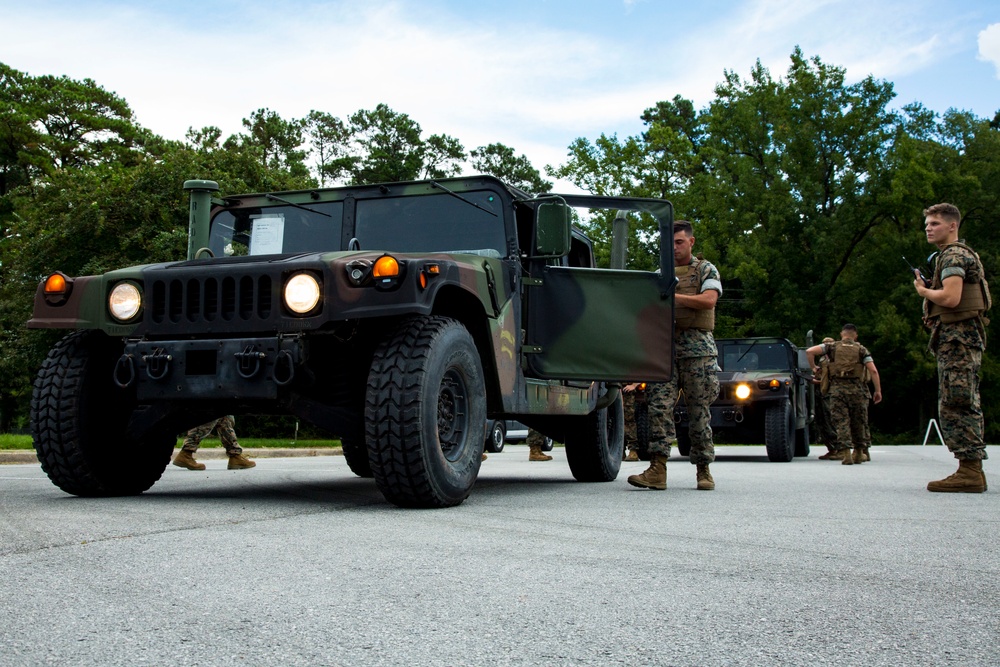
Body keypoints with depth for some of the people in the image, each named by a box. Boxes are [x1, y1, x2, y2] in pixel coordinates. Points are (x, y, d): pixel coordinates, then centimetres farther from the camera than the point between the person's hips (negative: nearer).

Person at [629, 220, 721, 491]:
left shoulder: (706, 270, 9)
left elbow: (709, 300, -9)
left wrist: (674, 296, -16)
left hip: (697, 347, -3)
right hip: (665, 347, 3)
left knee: (699, 411, -1)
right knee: (659, 406, -10)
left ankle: (703, 470, 7)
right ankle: (657, 469, -15)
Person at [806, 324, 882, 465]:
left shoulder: (833, 347, 8)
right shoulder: (861, 350, 8)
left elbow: (809, 351, -3)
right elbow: (873, 371, -2)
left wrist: (813, 367, 11)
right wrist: (878, 391, 0)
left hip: (837, 389, -1)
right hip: (857, 389, 1)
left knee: (841, 422, -1)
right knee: (859, 422, 14)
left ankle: (845, 454, -12)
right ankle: (859, 453, 22)